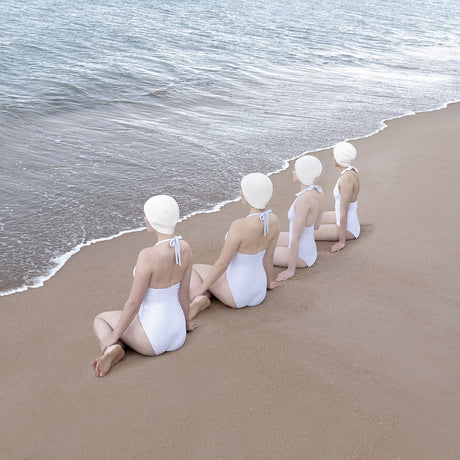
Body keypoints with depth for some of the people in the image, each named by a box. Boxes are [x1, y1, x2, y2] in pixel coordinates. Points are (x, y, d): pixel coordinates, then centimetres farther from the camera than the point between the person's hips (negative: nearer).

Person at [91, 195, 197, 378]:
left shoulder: (148, 256, -28)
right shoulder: (185, 248, -8)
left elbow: (133, 303, -20)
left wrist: (112, 337, -6)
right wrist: (185, 323, 23)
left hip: (152, 338, -7)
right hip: (177, 336, 7)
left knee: (101, 320, 21)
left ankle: (111, 348, -6)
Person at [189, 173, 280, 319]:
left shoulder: (239, 226, -32)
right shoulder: (274, 220, -11)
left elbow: (222, 264, -22)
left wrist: (200, 288, -6)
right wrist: (268, 282, 24)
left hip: (236, 293, -7)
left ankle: (198, 298, -5)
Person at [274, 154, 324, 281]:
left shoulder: (303, 199, -32)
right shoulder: (319, 192, -4)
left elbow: (296, 236, -27)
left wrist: (291, 269, -20)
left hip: (300, 256, -8)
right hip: (311, 248, 8)